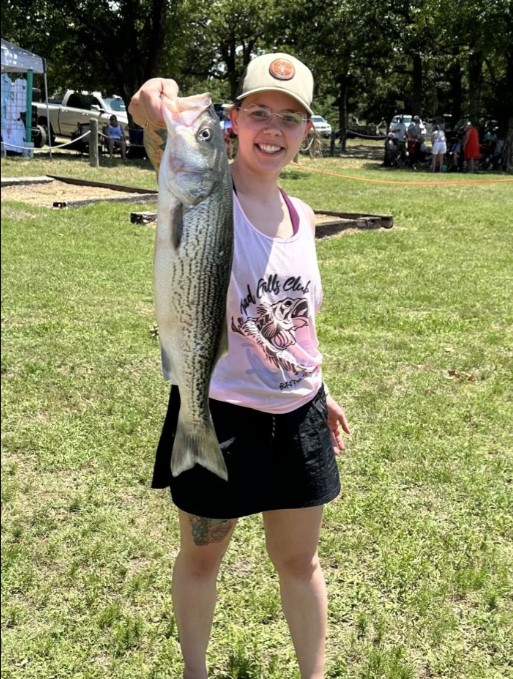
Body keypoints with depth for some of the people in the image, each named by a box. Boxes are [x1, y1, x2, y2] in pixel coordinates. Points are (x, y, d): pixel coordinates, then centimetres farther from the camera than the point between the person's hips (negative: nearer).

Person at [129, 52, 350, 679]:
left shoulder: (300, 216, 3)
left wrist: (319, 393, 19)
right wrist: (160, 125, -61)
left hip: (297, 416, 5)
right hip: (219, 414, -4)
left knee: (299, 559, 19)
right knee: (201, 557, 16)